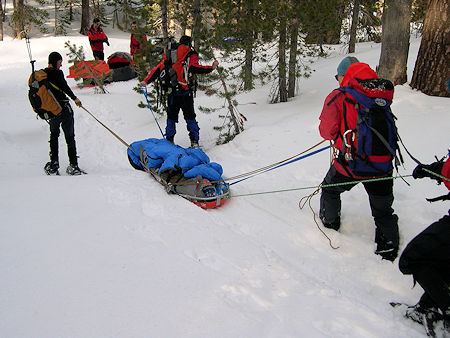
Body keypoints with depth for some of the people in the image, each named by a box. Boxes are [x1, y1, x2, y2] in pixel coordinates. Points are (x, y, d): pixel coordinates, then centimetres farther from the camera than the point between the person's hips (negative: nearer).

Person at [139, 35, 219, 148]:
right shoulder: (191, 55, 2)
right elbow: (194, 67, -16)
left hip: (172, 92, 3)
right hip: (186, 92, -3)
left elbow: (159, 68, 9)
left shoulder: (169, 55, 13)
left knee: (171, 117, 16)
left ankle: (169, 140, 20)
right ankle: (194, 141, 4)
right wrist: (212, 68, -11)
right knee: (190, 117, 6)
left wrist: (146, 80, 11)